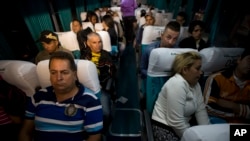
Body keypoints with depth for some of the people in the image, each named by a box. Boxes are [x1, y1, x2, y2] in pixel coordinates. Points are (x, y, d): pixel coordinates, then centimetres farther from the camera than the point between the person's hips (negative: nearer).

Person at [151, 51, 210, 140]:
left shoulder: (195, 84, 3)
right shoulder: (177, 84, -26)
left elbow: (201, 111, -2)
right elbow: (176, 123, -26)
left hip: (185, 125, 8)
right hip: (166, 129, -7)